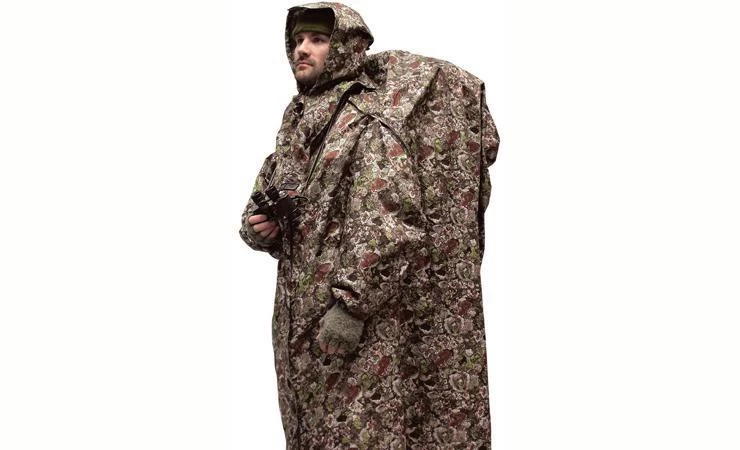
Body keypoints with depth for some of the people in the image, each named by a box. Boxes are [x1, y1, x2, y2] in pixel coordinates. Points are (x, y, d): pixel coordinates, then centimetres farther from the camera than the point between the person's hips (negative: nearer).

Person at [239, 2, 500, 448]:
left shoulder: (370, 120, -12)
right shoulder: (295, 124, 12)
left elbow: (391, 222, -20)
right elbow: (262, 199, 20)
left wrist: (351, 303, -24)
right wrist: (259, 226, -3)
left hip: (362, 323, -8)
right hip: (299, 319, 8)